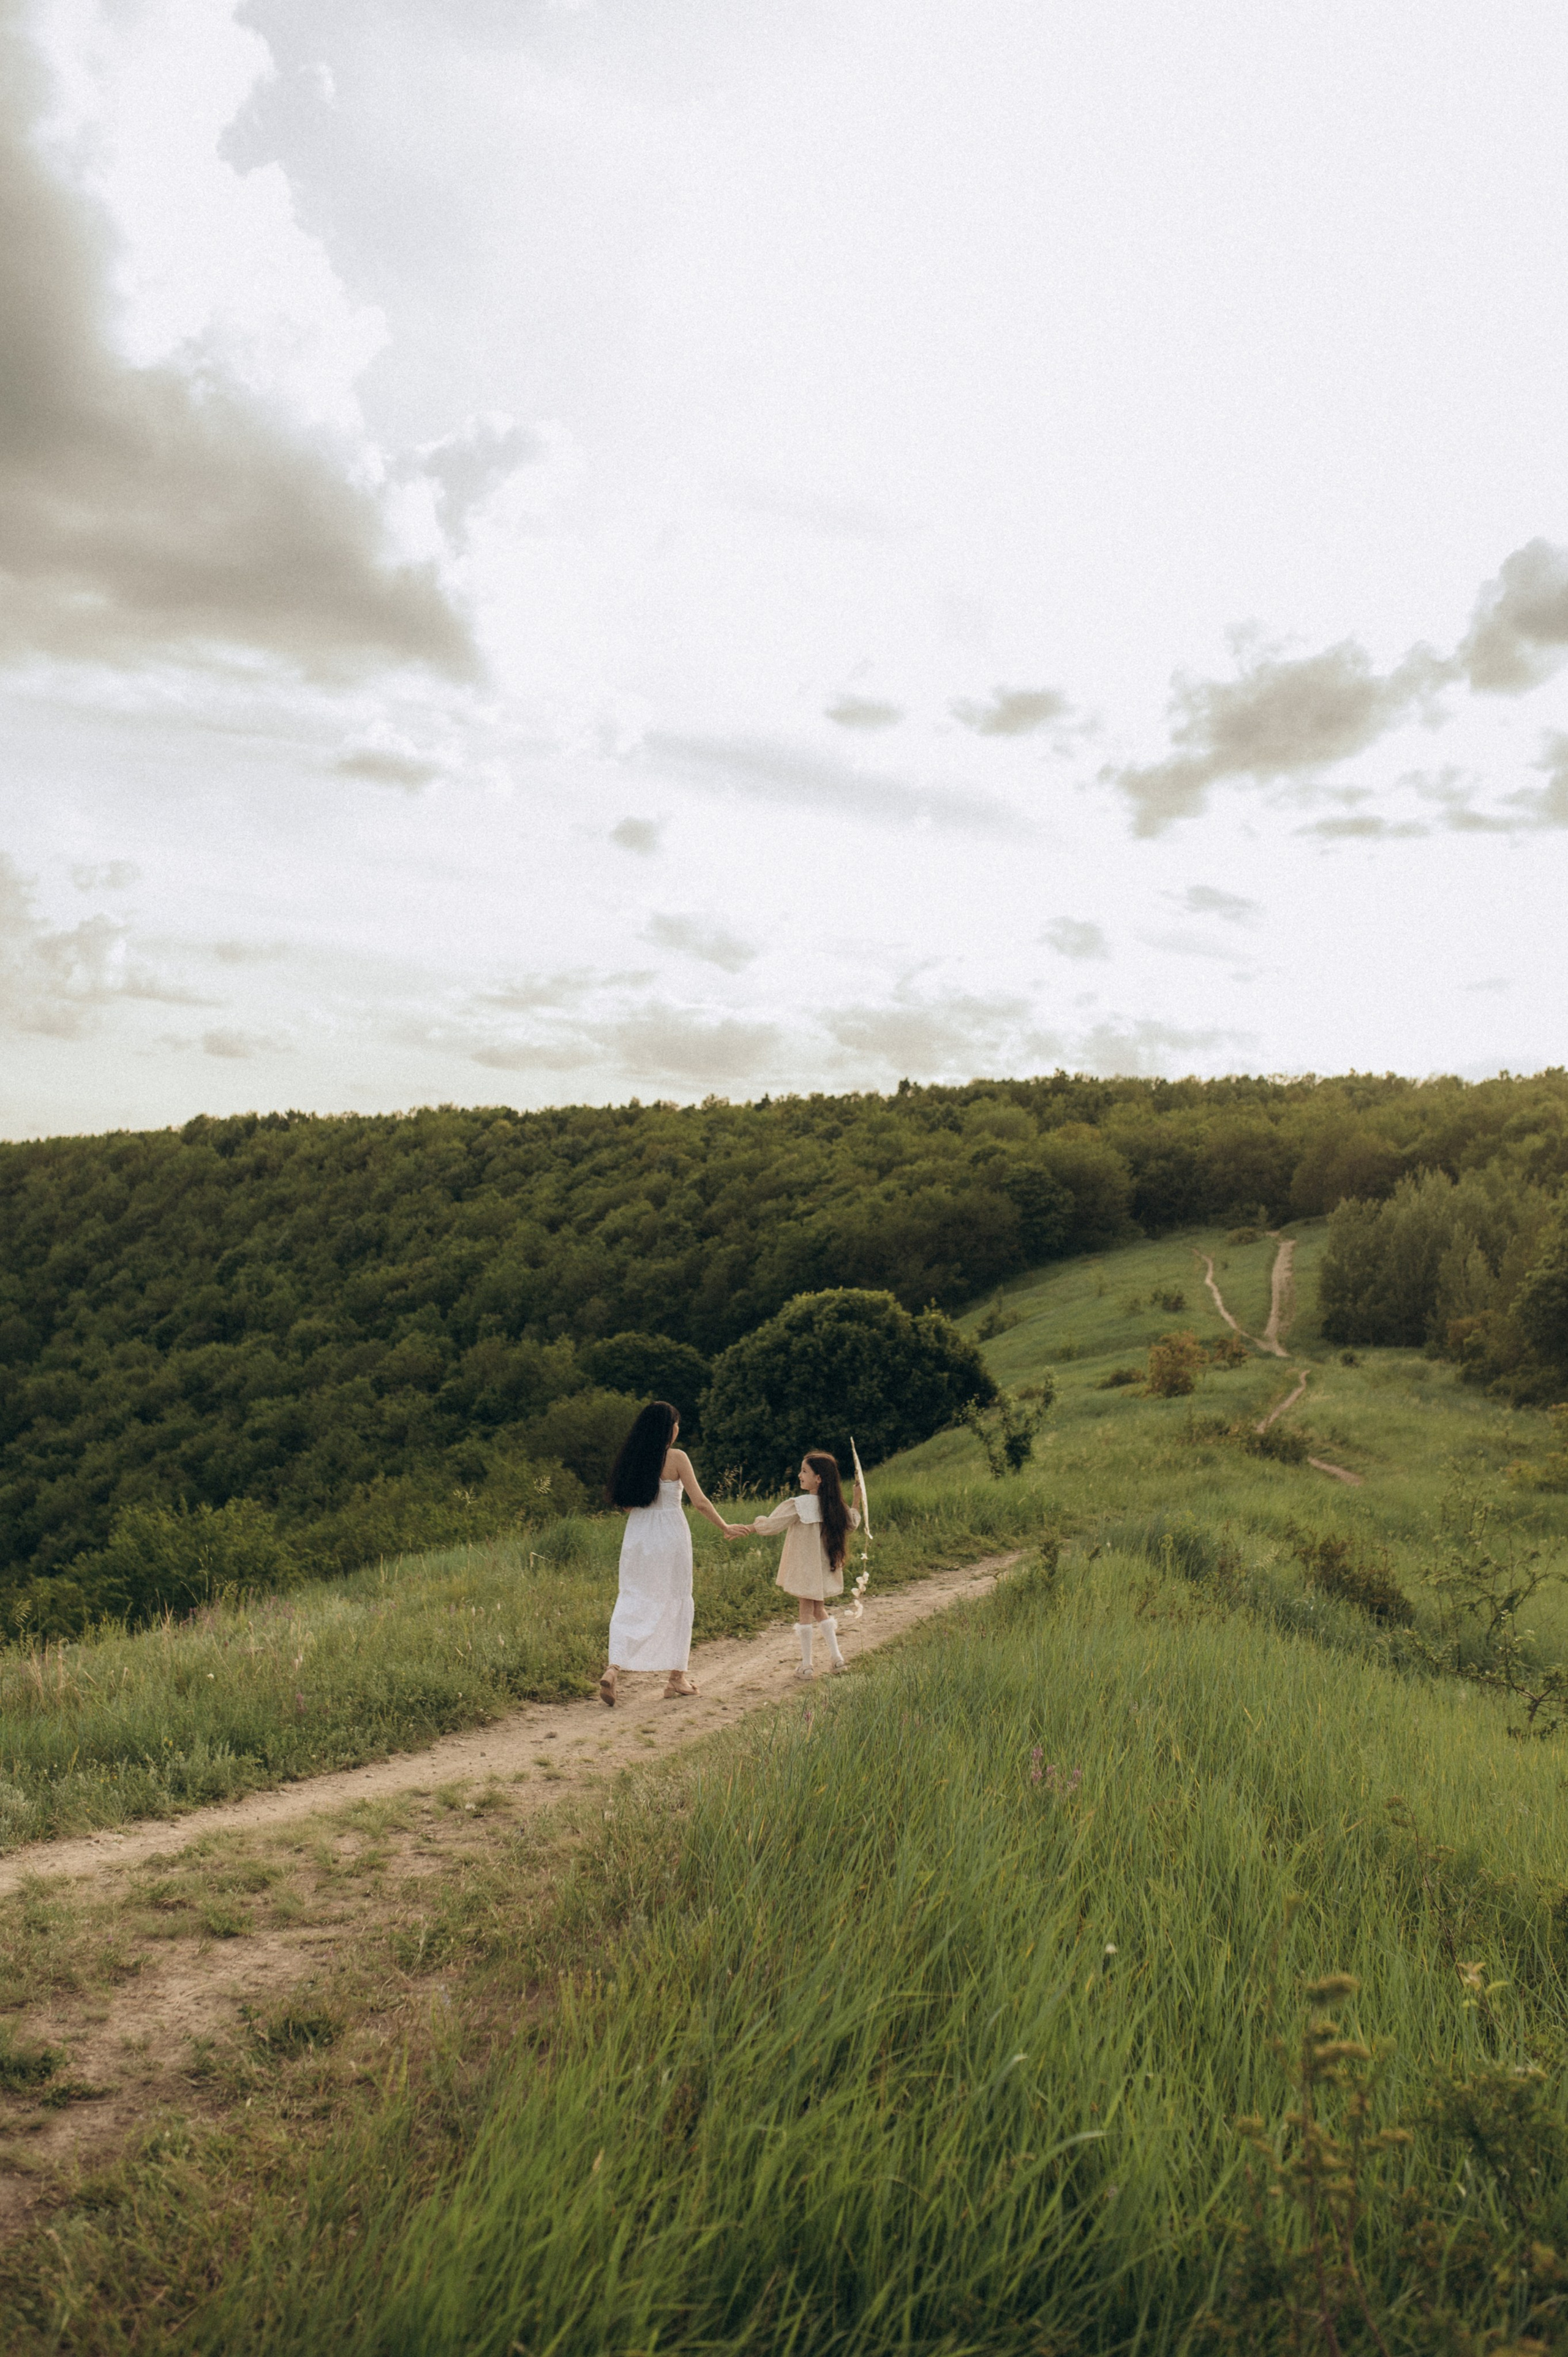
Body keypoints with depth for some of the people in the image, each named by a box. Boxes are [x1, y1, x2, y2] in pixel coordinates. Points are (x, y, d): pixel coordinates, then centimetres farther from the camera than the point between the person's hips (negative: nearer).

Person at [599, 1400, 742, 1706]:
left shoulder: (632, 1458, 4)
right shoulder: (677, 1457, -10)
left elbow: (626, 1503, 9)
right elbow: (699, 1502, -9)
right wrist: (725, 1528, 4)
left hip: (636, 1535, 4)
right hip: (670, 1536, -4)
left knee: (631, 1603, 6)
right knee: (677, 1602, 11)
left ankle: (613, 1667, -14)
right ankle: (677, 1678, 18)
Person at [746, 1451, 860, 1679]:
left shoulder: (798, 1506, -19)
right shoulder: (836, 1506, -2)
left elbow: (768, 1527, -16)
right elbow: (853, 1523, 16)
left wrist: (758, 1522, 5)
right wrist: (856, 1504, 28)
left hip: (804, 1567, -5)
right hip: (825, 1568, 6)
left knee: (806, 1611, 3)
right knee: (819, 1609, 20)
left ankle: (807, 1665, 8)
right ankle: (835, 1656, 17)